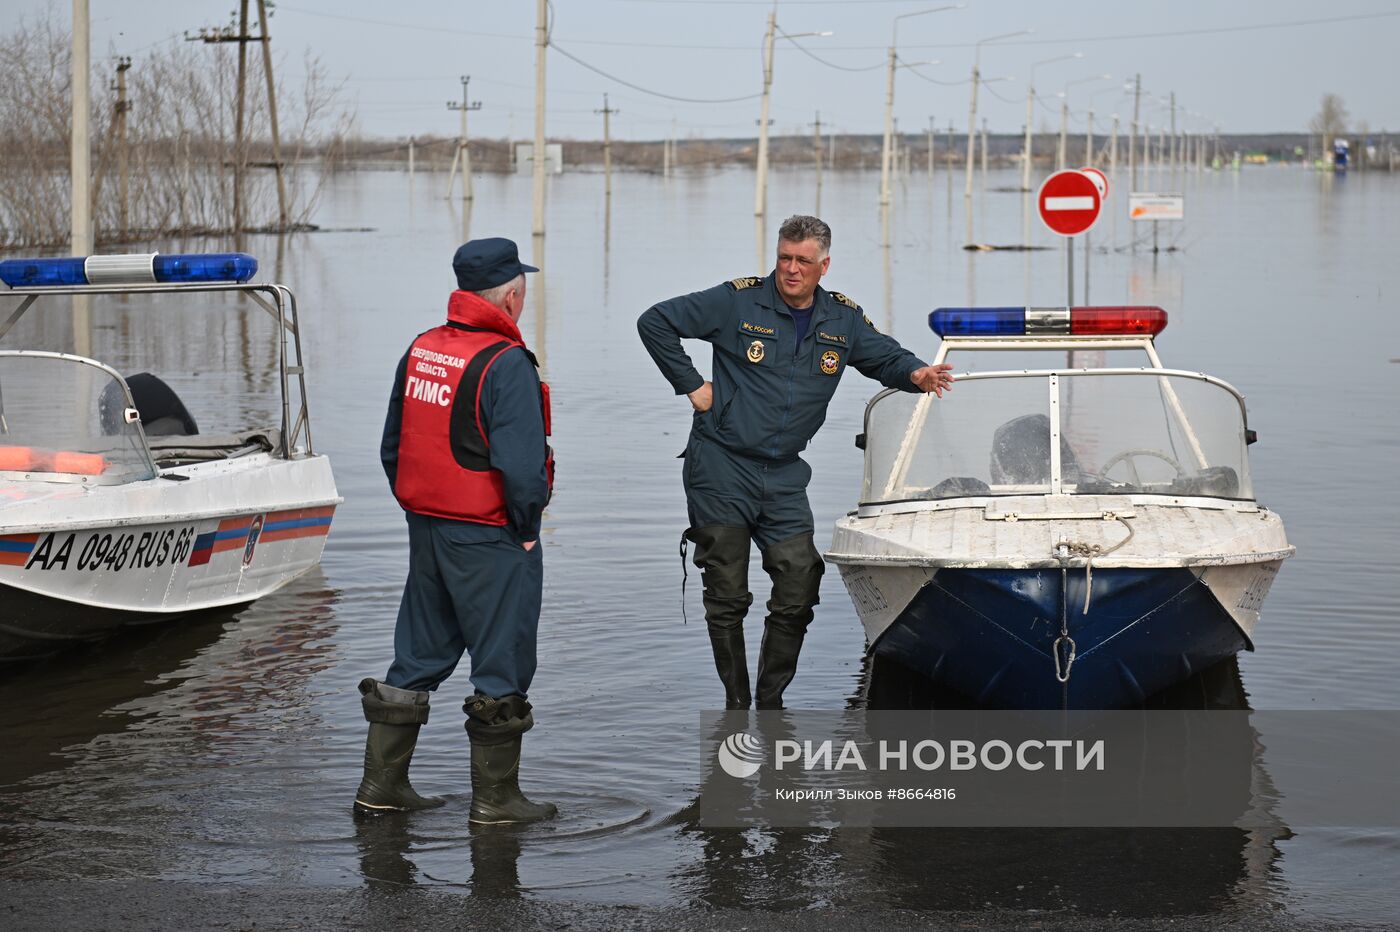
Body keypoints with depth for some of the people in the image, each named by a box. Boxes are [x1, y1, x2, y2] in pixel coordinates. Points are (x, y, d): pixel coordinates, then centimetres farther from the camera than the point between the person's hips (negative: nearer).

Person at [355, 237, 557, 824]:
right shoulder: (506, 364, -18)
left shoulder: (420, 352, 7)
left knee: (417, 658, 16)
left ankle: (382, 782, 20)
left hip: (427, 529, 8)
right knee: (502, 666, 3)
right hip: (492, 541, -8)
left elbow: (393, 447, 14)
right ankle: (495, 797, 10)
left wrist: (420, 509, 18)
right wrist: (526, 526, -9)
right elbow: (521, 465, -23)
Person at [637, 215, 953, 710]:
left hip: (784, 477, 4)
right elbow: (655, 322, -4)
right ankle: (736, 706, 13)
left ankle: (771, 703, 14)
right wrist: (691, 385, -6)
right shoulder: (738, 301, -6)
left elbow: (886, 356, 18)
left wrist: (916, 373, -5)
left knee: (798, 595, -2)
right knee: (728, 598, 1)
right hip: (721, 470, -4)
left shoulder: (843, 319, 7)